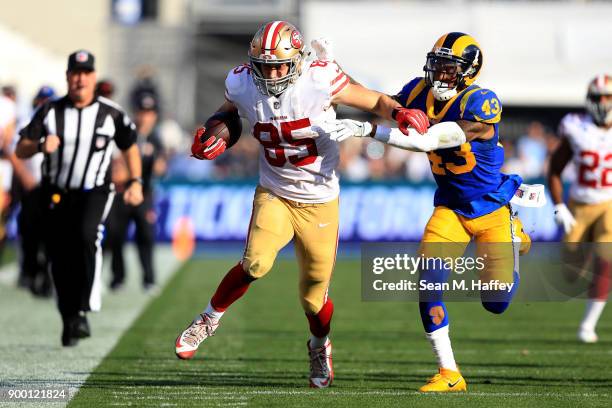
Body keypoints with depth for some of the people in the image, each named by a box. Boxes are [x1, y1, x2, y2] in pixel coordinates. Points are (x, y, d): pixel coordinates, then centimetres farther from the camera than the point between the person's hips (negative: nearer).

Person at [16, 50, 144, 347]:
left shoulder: (111, 114, 0)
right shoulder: (50, 112, 1)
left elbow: (130, 147, 14)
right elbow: (20, 151, -2)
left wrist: (136, 183, 5)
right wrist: (40, 145, -23)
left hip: (94, 193, -2)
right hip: (55, 194, 2)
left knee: (86, 236, -29)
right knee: (59, 258, 1)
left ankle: (82, 311, -26)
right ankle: (69, 321, 17)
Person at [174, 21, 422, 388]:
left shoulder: (321, 81, -21)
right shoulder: (243, 86, -11)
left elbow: (377, 101, -10)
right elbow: (228, 112, 13)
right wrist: (212, 136, -8)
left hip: (319, 201, -1)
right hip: (274, 193, 1)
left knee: (314, 295, 6)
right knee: (256, 263, -25)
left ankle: (320, 346, 39)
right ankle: (210, 319, 1)